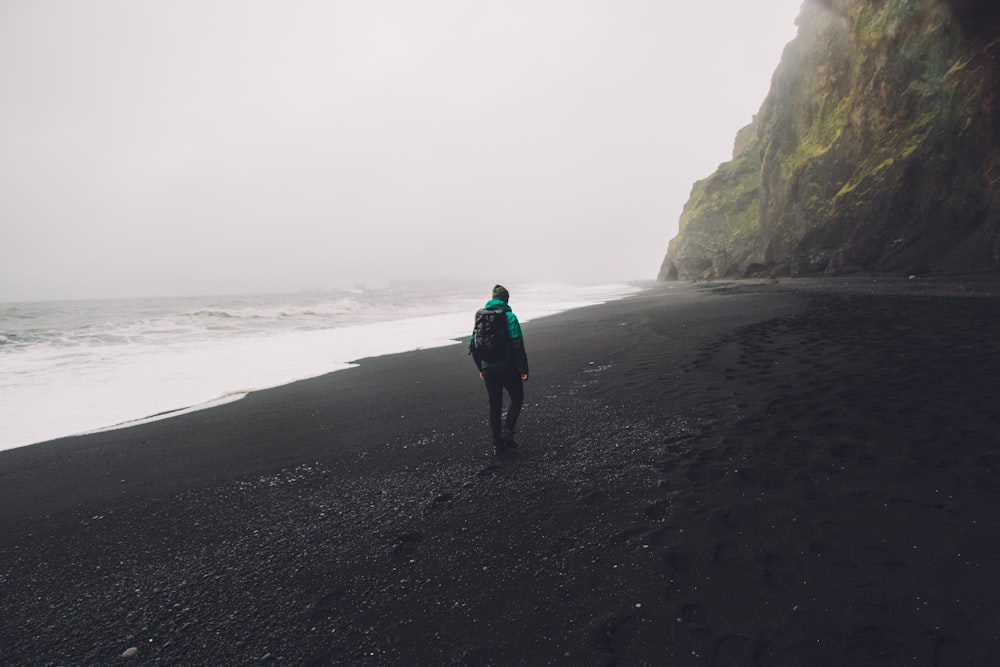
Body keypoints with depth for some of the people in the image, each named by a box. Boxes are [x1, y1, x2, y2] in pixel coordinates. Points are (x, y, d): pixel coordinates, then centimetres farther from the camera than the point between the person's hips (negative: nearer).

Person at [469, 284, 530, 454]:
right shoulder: (509, 316, -9)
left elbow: (473, 345, 11)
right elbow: (517, 346, -15)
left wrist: (480, 368, 20)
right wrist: (524, 369, -9)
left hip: (488, 369, 5)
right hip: (507, 367, -5)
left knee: (494, 405, 13)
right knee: (517, 398, 15)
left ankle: (497, 443, 17)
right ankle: (507, 431, 1)